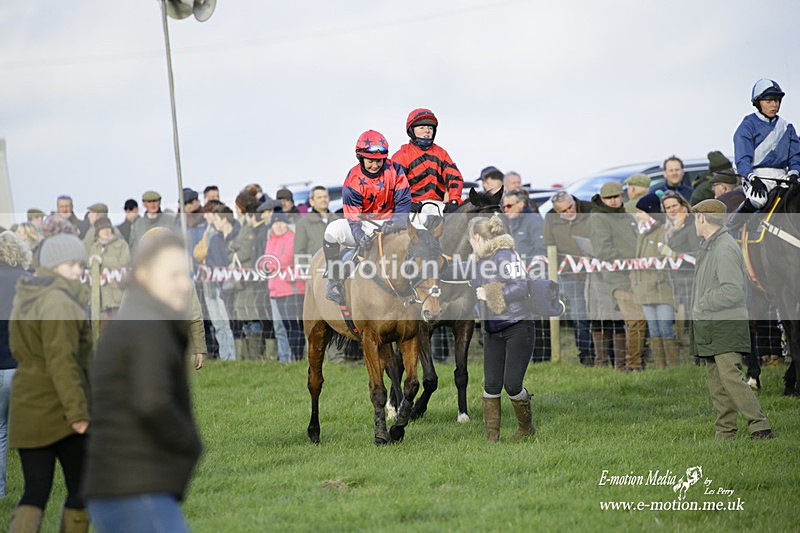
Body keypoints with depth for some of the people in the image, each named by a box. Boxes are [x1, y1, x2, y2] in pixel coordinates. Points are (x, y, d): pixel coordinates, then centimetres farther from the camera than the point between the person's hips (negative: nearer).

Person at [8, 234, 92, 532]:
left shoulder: (25, 298, 13)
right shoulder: (58, 300, -15)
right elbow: (62, 360, -23)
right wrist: (77, 411, -23)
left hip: (26, 410, 7)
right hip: (60, 410, -7)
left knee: (35, 492, 3)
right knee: (81, 489, 9)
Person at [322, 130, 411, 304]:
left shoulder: (394, 170, -5)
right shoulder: (354, 179, -10)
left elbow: (404, 200, -6)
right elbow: (352, 214, -13)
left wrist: (395, 223, -24)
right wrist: (360, 236, -32)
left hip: (388, 222, 1)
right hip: (363, 225, -1)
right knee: (333, 229, -29)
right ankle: (333, 279, -17)